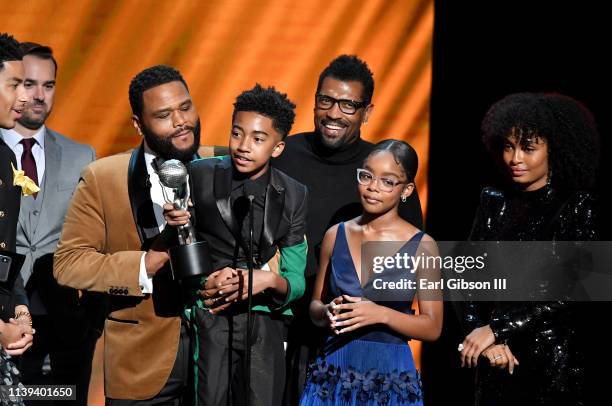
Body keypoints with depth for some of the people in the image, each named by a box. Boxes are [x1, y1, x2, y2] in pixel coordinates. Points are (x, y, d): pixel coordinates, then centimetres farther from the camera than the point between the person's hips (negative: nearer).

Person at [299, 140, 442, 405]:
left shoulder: (422, 246, -5)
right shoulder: (336, 235, 4)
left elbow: (432, 328, -4)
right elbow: (315, 308, 11)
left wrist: (382, 314, -19)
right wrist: (329, 312, -11)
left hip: (391, 377, -2)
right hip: (334, 370, 3)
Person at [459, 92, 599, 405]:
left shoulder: (577, 207, -6)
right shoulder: (494, 203, 6)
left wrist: (496, 328, -16)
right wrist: (485, 336, -12)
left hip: (553, 359, -3)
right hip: (498, 359, 4)